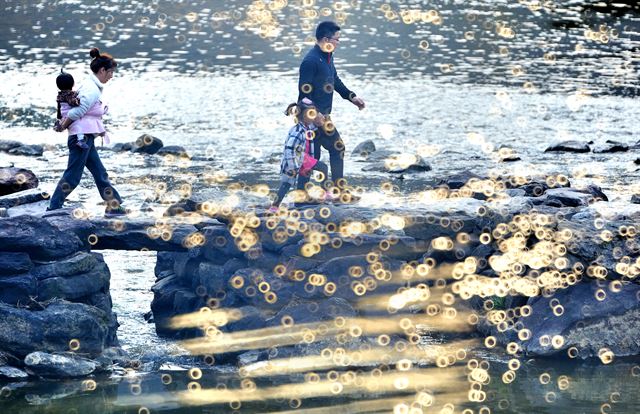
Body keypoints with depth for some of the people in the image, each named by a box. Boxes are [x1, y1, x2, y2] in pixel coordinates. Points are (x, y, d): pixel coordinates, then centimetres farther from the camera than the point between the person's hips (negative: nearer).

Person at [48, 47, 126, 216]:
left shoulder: (90, 86, 14)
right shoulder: (92, 90, -17)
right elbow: (76, 113, -17)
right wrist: (63, 126, -4)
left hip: (86, 138, 10)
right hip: (82, 137, -10)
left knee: (100, 173, 14)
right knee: (72, 176, -4)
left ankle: (113, 205, 19)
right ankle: (53, 208, 1)